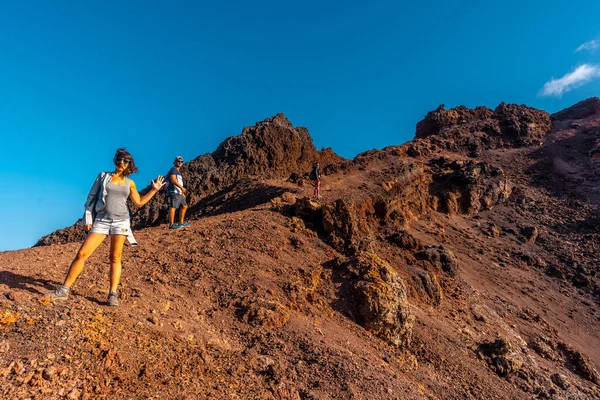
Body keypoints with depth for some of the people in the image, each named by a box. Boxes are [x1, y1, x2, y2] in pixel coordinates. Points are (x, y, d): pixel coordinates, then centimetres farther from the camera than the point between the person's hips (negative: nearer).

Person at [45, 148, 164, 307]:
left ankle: (113, 294, 6)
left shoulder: (129, 183, 9)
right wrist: (88, 218, 1)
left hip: (121, 221, 1)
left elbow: (139, 202, 14)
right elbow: (91, 197, 7)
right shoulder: (103, 176, 7)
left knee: (115, 258, 1)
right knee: (81, 254, -4)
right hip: (101, 221, 0)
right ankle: (64, 291, 9)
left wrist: (154, 189, 10)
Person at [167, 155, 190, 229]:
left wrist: (182, 193, 23)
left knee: (184, 206, 13)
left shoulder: (178, 171, 26)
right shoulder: (173, 169, -3)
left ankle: (181, 223, 17)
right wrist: (182, 187, -22)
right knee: (173, 207, -15)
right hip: (174, 192, -11)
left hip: (178, 193, 11)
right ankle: (171, 224, -19)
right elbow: (173, 180, -18)